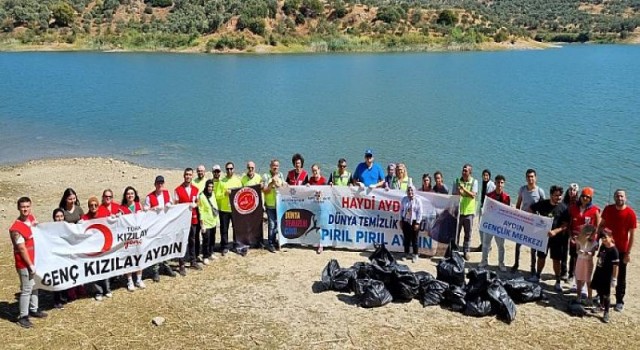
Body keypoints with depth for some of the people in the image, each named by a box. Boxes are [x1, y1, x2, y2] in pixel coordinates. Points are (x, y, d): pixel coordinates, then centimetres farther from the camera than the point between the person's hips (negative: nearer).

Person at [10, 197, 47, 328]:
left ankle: (33, 310, 35)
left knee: (34, 286, 20)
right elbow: (22, 249, -20)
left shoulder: (32, 218, 0)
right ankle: (23, 316, 11)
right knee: (27, 289, -1)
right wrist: (30, 265, -16)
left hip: (35, 259, 8)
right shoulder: (16, 228, -23)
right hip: (24, 263, -8)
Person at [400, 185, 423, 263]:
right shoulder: (404, 199, 1)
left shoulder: (417, 201, -8)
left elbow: (420, 213, -8)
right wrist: (401, 220, 5)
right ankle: (406, 254, 24)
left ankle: (415, 255, 13)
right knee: (406, 238, 11)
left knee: (414, 239, 2)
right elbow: (401, 210, 7)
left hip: (414, 221, -3)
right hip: (405, 221, 3)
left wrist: (417, 223, -11)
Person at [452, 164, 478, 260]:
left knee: (468, 233, 7)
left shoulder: (474, 182, -1)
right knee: (455, 232, 4)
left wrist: (464, 189, -24)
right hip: (458, 210, 1)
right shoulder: (457, 181, 3)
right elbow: (453, 195, 4)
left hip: (469, 211, -1)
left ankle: (466, 252, 17)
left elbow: (473, 195, -13)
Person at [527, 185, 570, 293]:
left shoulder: (563, 208, -9)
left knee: (556, 260, 3)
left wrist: (555, 231, -26)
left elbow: (565, 225, -11)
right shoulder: (543, 204, -3)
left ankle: (557, 282, 13)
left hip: (557, 237, -2)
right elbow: (531, 210, 12)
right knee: (541, 257, 15)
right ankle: (537, 276, 31)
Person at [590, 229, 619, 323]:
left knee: (606, 294, -1)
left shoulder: (614, 250, -20)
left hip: (607, 275, -7)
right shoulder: (602, 247, 4)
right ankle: (601, 305, 41)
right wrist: (596, 271, 19)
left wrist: (614, 279, -19)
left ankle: (606, 313, 6)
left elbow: (616, 266, -19)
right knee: (600, 291, 21)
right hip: (599, 273, 7)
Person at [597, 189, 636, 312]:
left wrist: (628, 253, -12)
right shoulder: (608, 209, -2)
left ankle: (619, 301, 15)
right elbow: (601, 225, 10)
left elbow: (632, 235, -10)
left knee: (621, 277, 7)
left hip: (621, 250, -3)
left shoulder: (630, 213, -13)